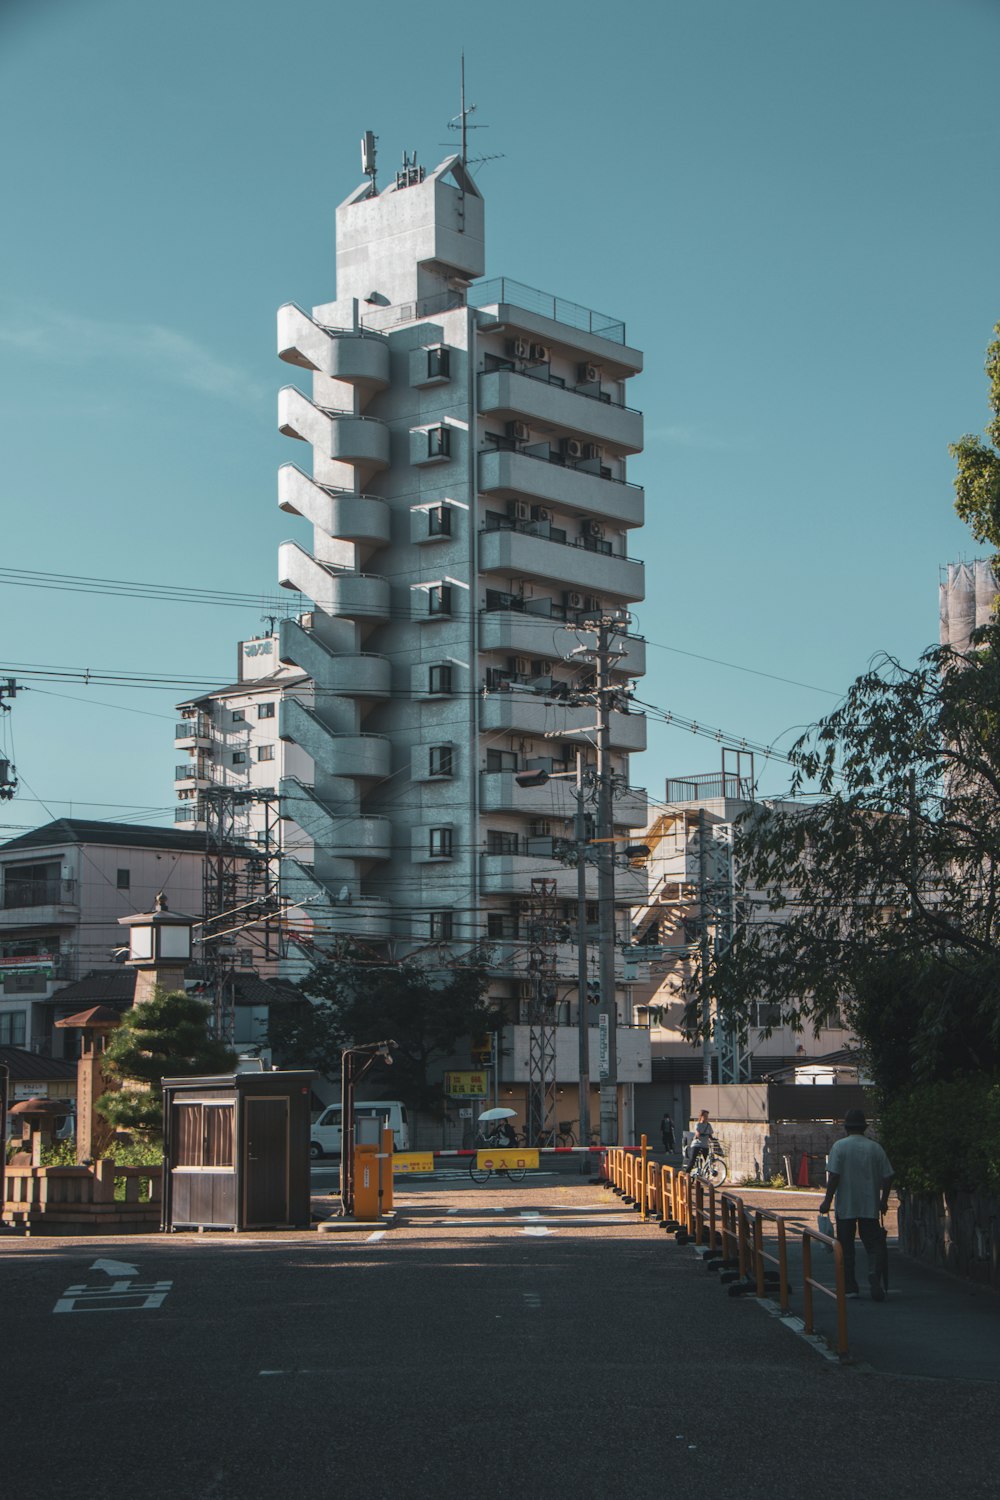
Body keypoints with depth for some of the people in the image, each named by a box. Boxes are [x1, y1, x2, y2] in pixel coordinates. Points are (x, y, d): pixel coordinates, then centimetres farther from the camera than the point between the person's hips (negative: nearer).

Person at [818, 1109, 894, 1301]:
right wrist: (884, 1200, 15)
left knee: (846, 1248, 9)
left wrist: (827, 1201, -5)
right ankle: (875, 1282, -14)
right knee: (873, 1245, 5)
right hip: (870, 1206, 1)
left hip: (845, 1206, -1)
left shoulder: (839, 1146, -6)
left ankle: (850, 1287, 12)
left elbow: (833, 1176, -12)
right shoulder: (875, 1148, 1)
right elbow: (887, 1176, 2)